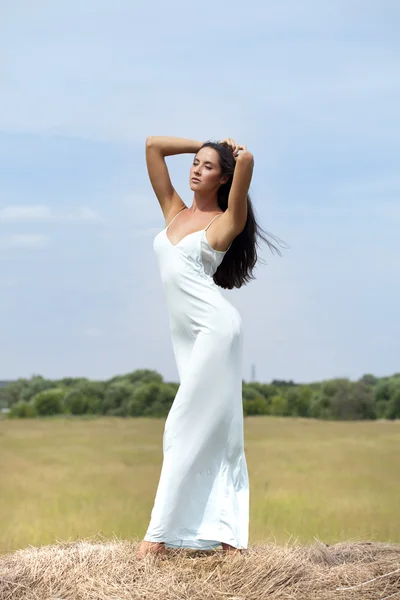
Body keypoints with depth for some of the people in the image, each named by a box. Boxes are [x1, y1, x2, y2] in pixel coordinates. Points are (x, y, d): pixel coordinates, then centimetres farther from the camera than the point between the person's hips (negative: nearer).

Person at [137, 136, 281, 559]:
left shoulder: (225, 223, -2)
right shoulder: (174, 211, 15)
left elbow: (246, 160, -18)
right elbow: (153, 145, 18)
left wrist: (235, 151, 3)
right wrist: (201, 144, 19)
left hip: (215, 329, -7)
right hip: (185, 334, 7)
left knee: (187, 430, -9)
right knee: (215, 433, 5)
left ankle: (160, 534, -9)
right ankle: (229, 534, 5)